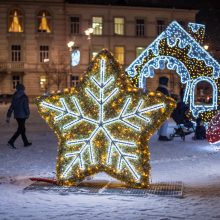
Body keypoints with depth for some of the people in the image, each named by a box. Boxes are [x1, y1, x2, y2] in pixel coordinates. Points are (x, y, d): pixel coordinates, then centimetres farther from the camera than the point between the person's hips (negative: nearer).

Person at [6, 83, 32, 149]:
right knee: (20, 130, -6)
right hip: (22, 116, -8)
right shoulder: (24, 97, -14)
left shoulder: (14, 97, 7)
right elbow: (26, 107, -14)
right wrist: (27, 114, 3)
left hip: (16, 115, 8)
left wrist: (8, 116, 8)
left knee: (22, 129, 16)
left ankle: (26, 143, 24)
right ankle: (11, 142, -16)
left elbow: (11, 107, 7)